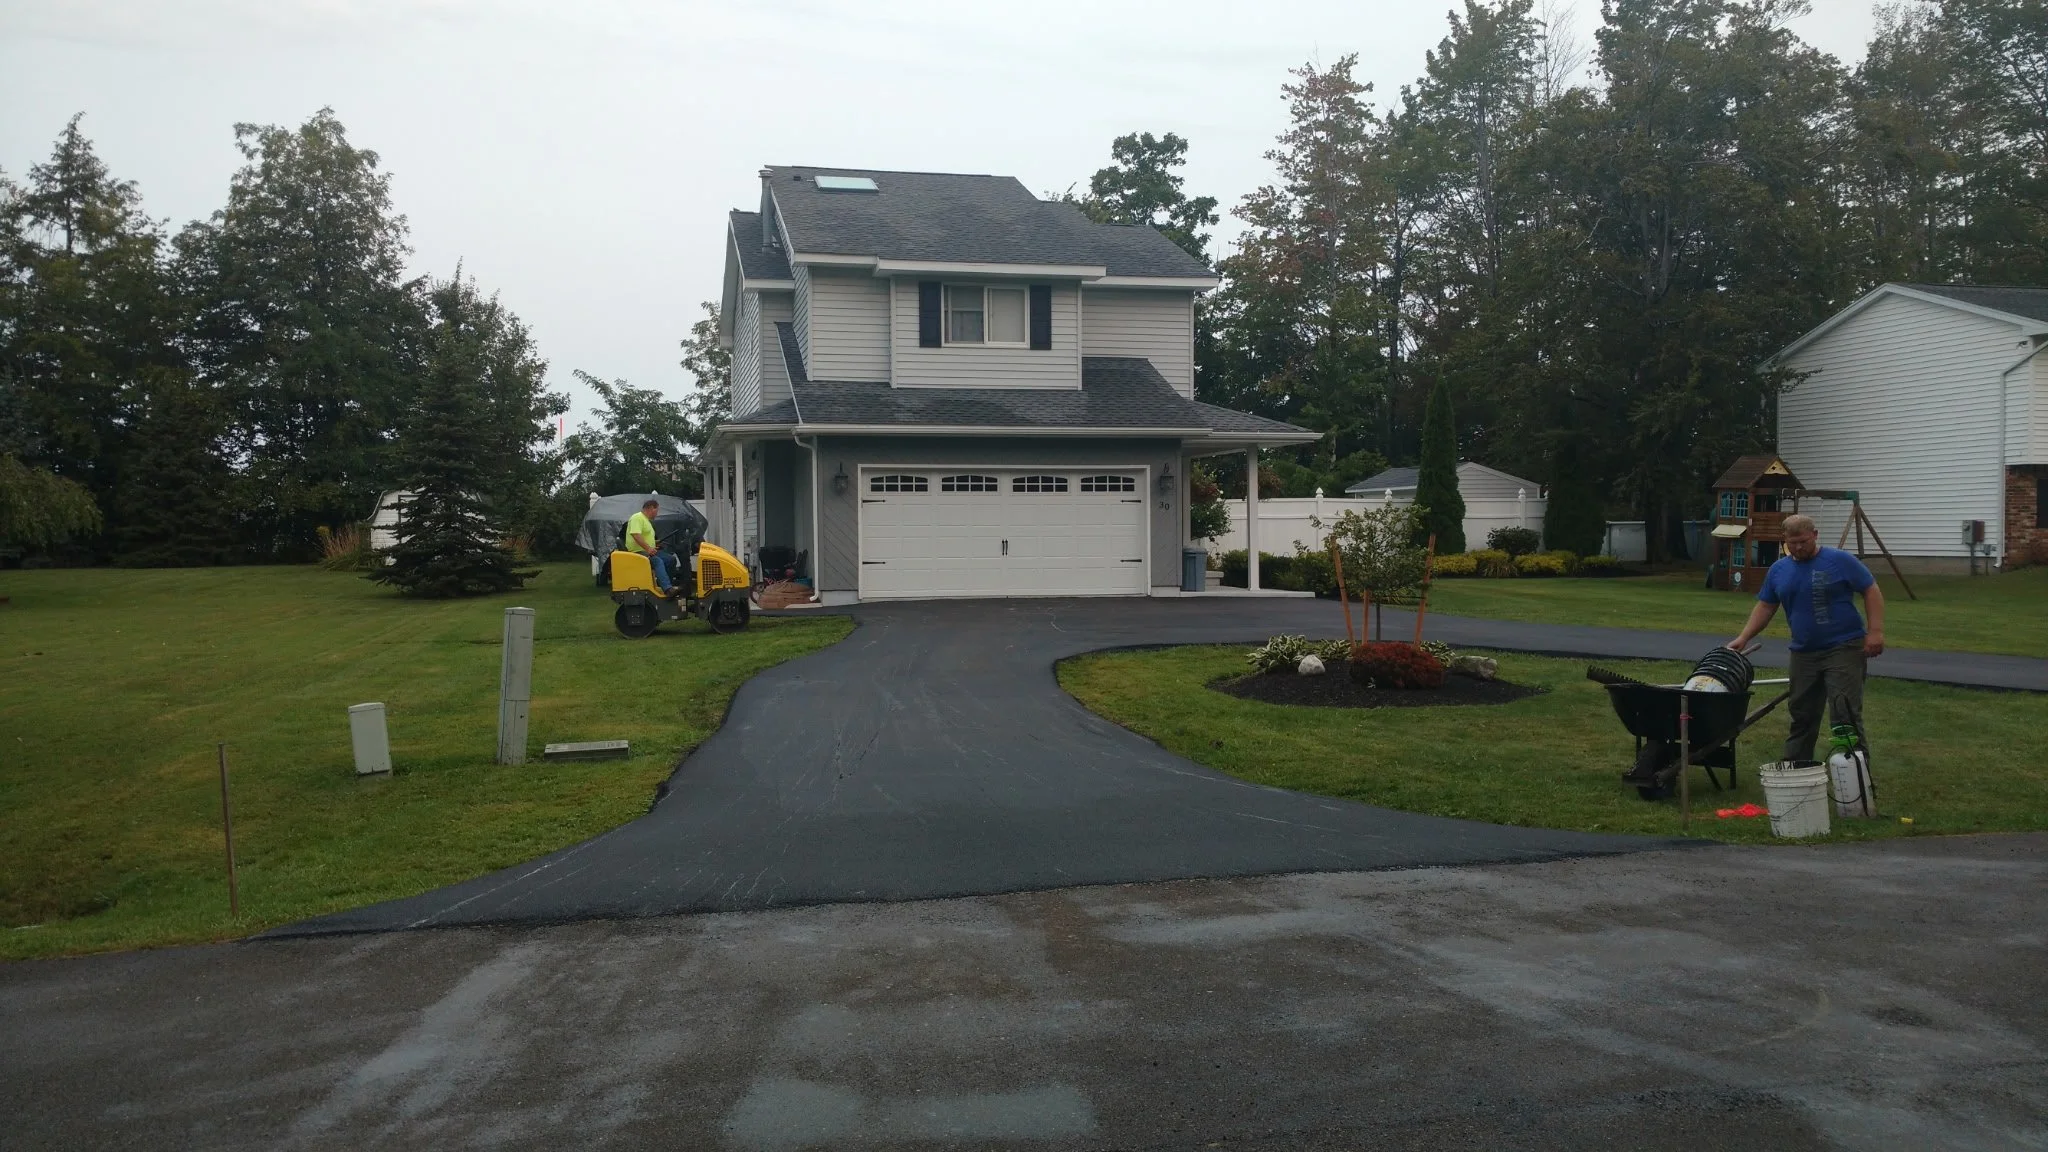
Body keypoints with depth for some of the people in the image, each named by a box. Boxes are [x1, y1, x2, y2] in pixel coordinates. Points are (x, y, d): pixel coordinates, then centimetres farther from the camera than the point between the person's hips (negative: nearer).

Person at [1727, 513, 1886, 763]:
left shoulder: (1840, 561, -6)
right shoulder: (1778, 570, 8)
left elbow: (1871, 592, -4)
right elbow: (1765, 607, 13)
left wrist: (1876, 631, -13)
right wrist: (1743, 638, 3)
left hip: (1843, 648, -5)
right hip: (1803, 653, 5)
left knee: (1845, 713, -11)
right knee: (1801, 715, 11)